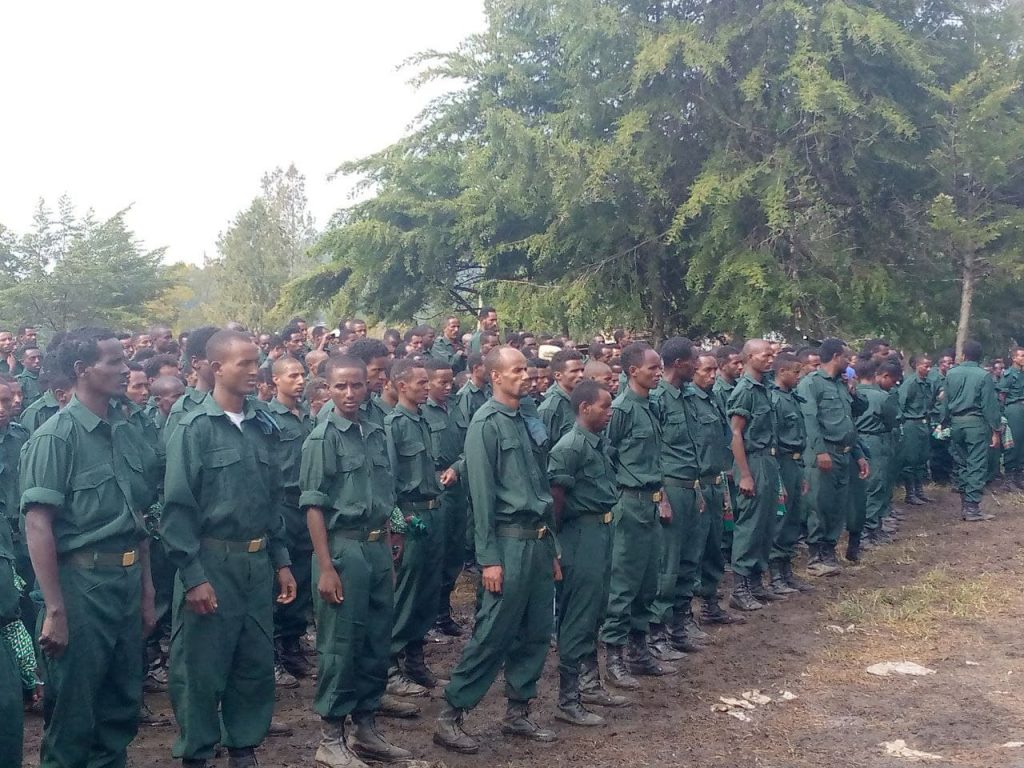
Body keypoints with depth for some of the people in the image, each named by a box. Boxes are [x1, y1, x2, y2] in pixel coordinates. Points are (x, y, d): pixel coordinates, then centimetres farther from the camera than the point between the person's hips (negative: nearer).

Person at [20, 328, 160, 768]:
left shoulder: (129, 434, 7)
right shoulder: (56, 437, -12)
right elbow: (37, 525, -16)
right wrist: (54, 610, -19)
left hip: (127, 582, 6)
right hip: (81, 582, -6)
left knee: (122, 703, 18)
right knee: (72, 713, 7)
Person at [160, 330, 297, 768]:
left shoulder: (263, 427, 7)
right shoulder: (194, 429, -10)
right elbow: (177, 508, -11)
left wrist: (281, 561, 11)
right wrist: (193, 577, -15)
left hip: (257, 563, 5)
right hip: (211, 563, -5)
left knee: (256, 662, 14)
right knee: (202, 667, 6)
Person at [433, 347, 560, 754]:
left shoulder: (526, 421, 13)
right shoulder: (486, 423, -9)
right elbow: (482, 494, -13)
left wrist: (552, 549, 16)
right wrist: (488, 557, -16)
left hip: (538, 539, 8)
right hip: (510, 540, -8)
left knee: (535, 633, 12)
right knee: (492, 634, -5)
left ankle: (518, 713, 24)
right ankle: (450, 716, 5)